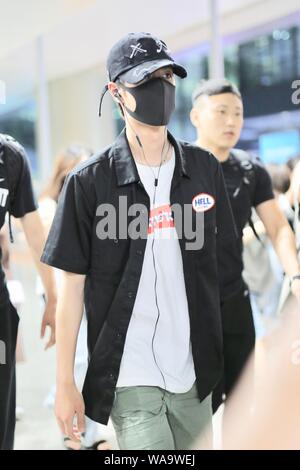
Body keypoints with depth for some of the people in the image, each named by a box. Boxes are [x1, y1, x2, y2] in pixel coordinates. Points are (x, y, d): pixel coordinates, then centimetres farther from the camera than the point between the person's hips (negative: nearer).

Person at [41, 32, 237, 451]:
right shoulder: (90, 182, -7)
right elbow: (72, 286, -4)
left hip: (196, 371, 4)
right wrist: (65, 384, -5)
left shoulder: (204, 169, 4)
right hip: (130, 377, -4)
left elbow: (220, 263, 11)